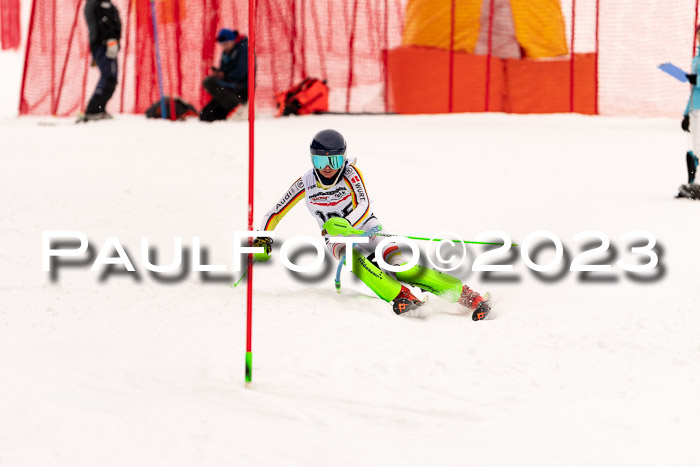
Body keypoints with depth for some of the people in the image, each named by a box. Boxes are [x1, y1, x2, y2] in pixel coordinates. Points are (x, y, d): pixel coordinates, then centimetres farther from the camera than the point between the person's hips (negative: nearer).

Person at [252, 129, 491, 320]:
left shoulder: (350, 172, -12)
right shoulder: (306, 183, -6)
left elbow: (364, 206, -25)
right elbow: (275, 214, 3)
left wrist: (347, 223, -44)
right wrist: (262, 240, -12)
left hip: (367, 231, -2)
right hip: (339, 241, 2)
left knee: (399, 265, -27)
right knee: (354, 259, -35)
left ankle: (466, 295, -30)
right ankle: (402, 297, -50)